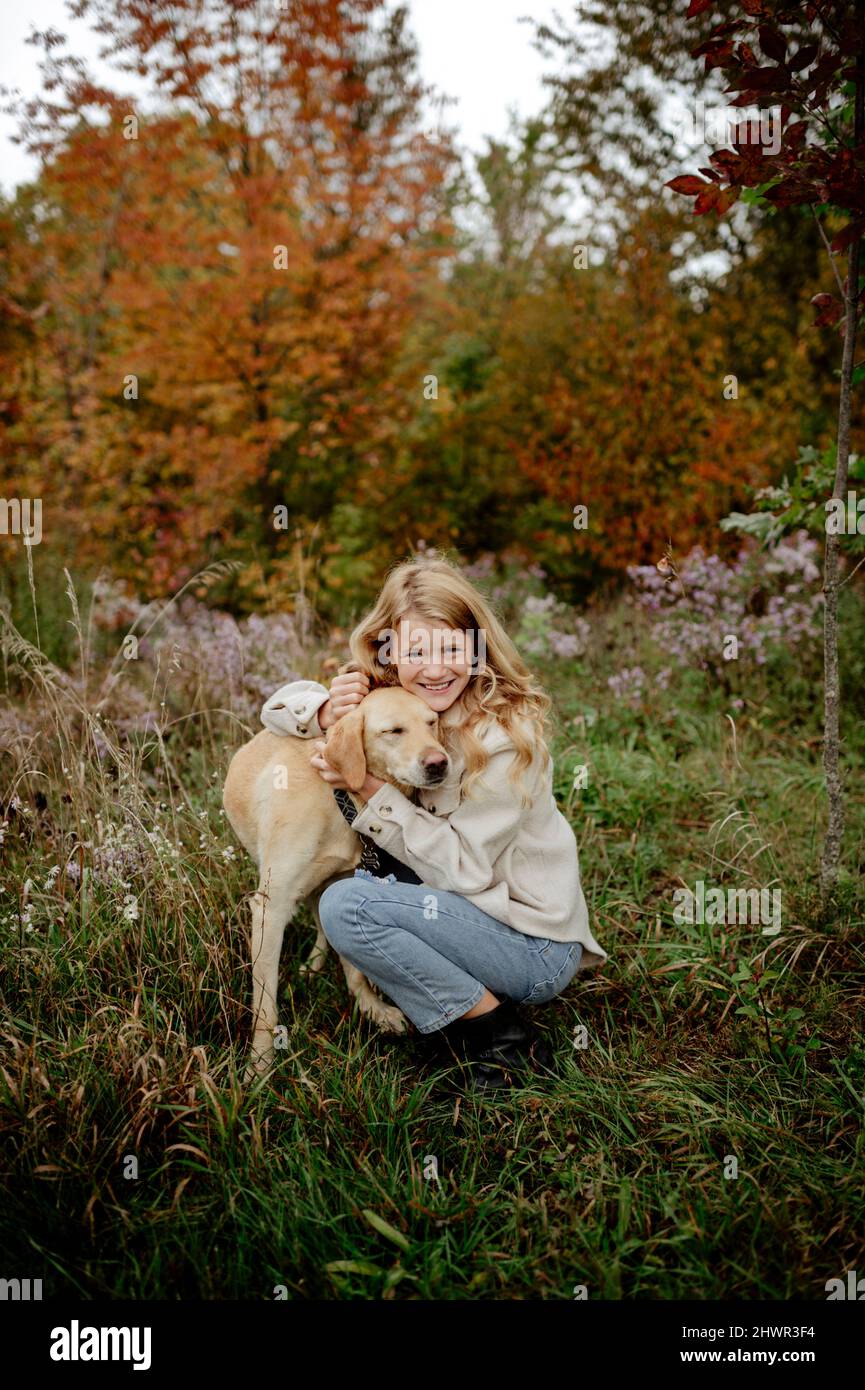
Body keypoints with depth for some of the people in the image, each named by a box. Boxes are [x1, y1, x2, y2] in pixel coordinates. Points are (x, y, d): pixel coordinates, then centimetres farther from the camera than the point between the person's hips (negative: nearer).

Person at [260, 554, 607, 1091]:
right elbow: (278, 706, 5)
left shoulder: (506, 736, -22)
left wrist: (374, 787, -25)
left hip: (536, 948, -8)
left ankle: (505, 1037, -9)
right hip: (467, 908, 9)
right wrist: (326, 711, -18)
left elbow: (463, 869, -21)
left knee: (348, 905, -22)